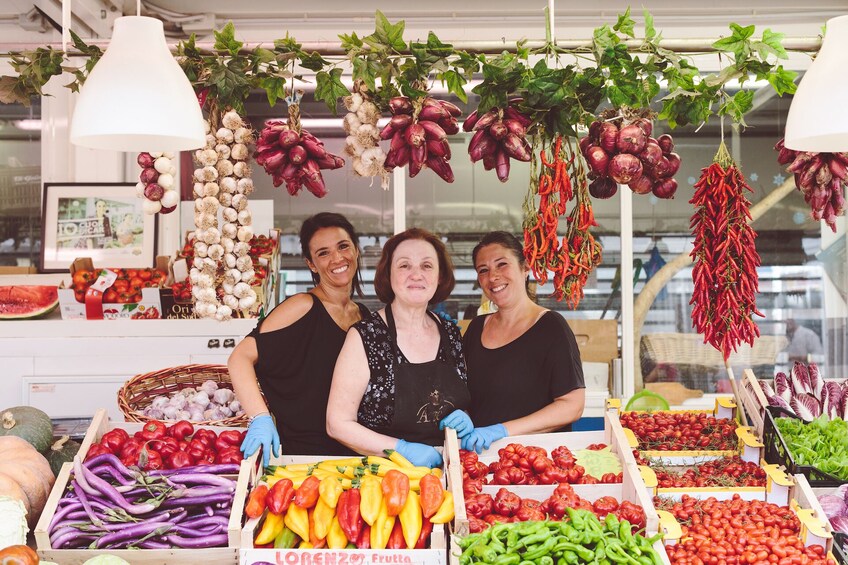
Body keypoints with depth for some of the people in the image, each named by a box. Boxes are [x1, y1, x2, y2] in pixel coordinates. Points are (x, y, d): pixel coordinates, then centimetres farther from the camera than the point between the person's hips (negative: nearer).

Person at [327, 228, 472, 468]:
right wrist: (403, 449, -17)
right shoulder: (365, 336, -6)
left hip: (447, 471, 4)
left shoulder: (452, 335, 5)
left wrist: (465, 421, -2)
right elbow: (338, 423, -7)